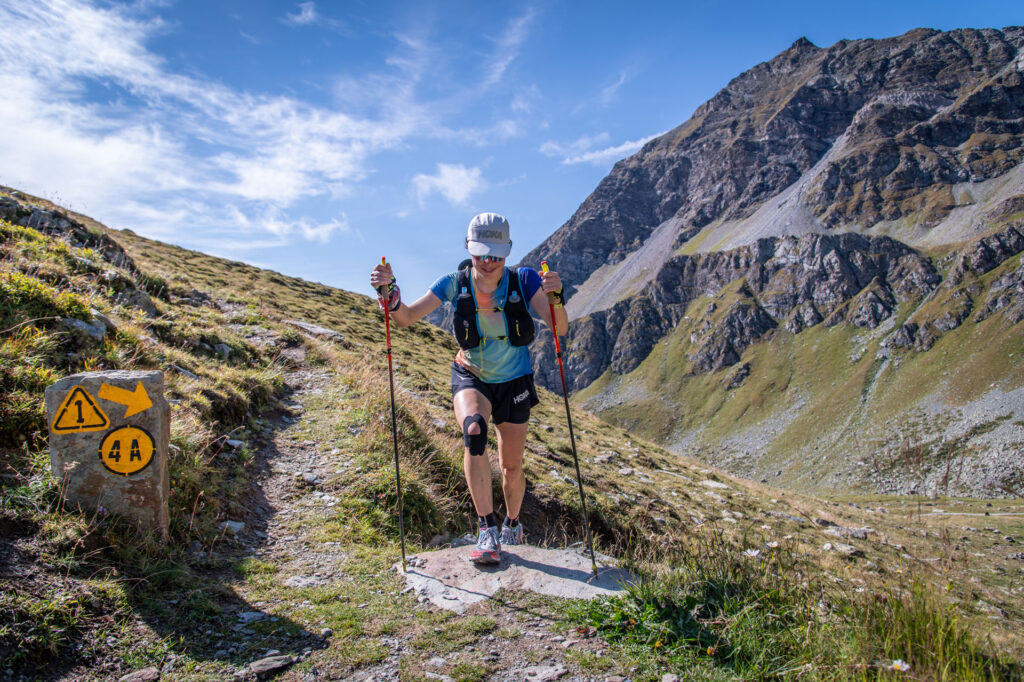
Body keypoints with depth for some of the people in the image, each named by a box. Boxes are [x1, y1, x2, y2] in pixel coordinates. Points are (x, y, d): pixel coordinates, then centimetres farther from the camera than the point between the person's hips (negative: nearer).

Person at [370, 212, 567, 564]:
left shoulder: (523, 280, -18)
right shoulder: (456, 283, -15)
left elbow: (559, 328, -26)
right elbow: (406, 318, -16)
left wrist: (555, 297, -47)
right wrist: (389, 291, -36)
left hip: (513, 381, 0)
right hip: (470, 378, 0)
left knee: (511, 469, 8)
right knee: (473, 430, -33)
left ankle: (512, 524, 40)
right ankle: (488, 532, -27)